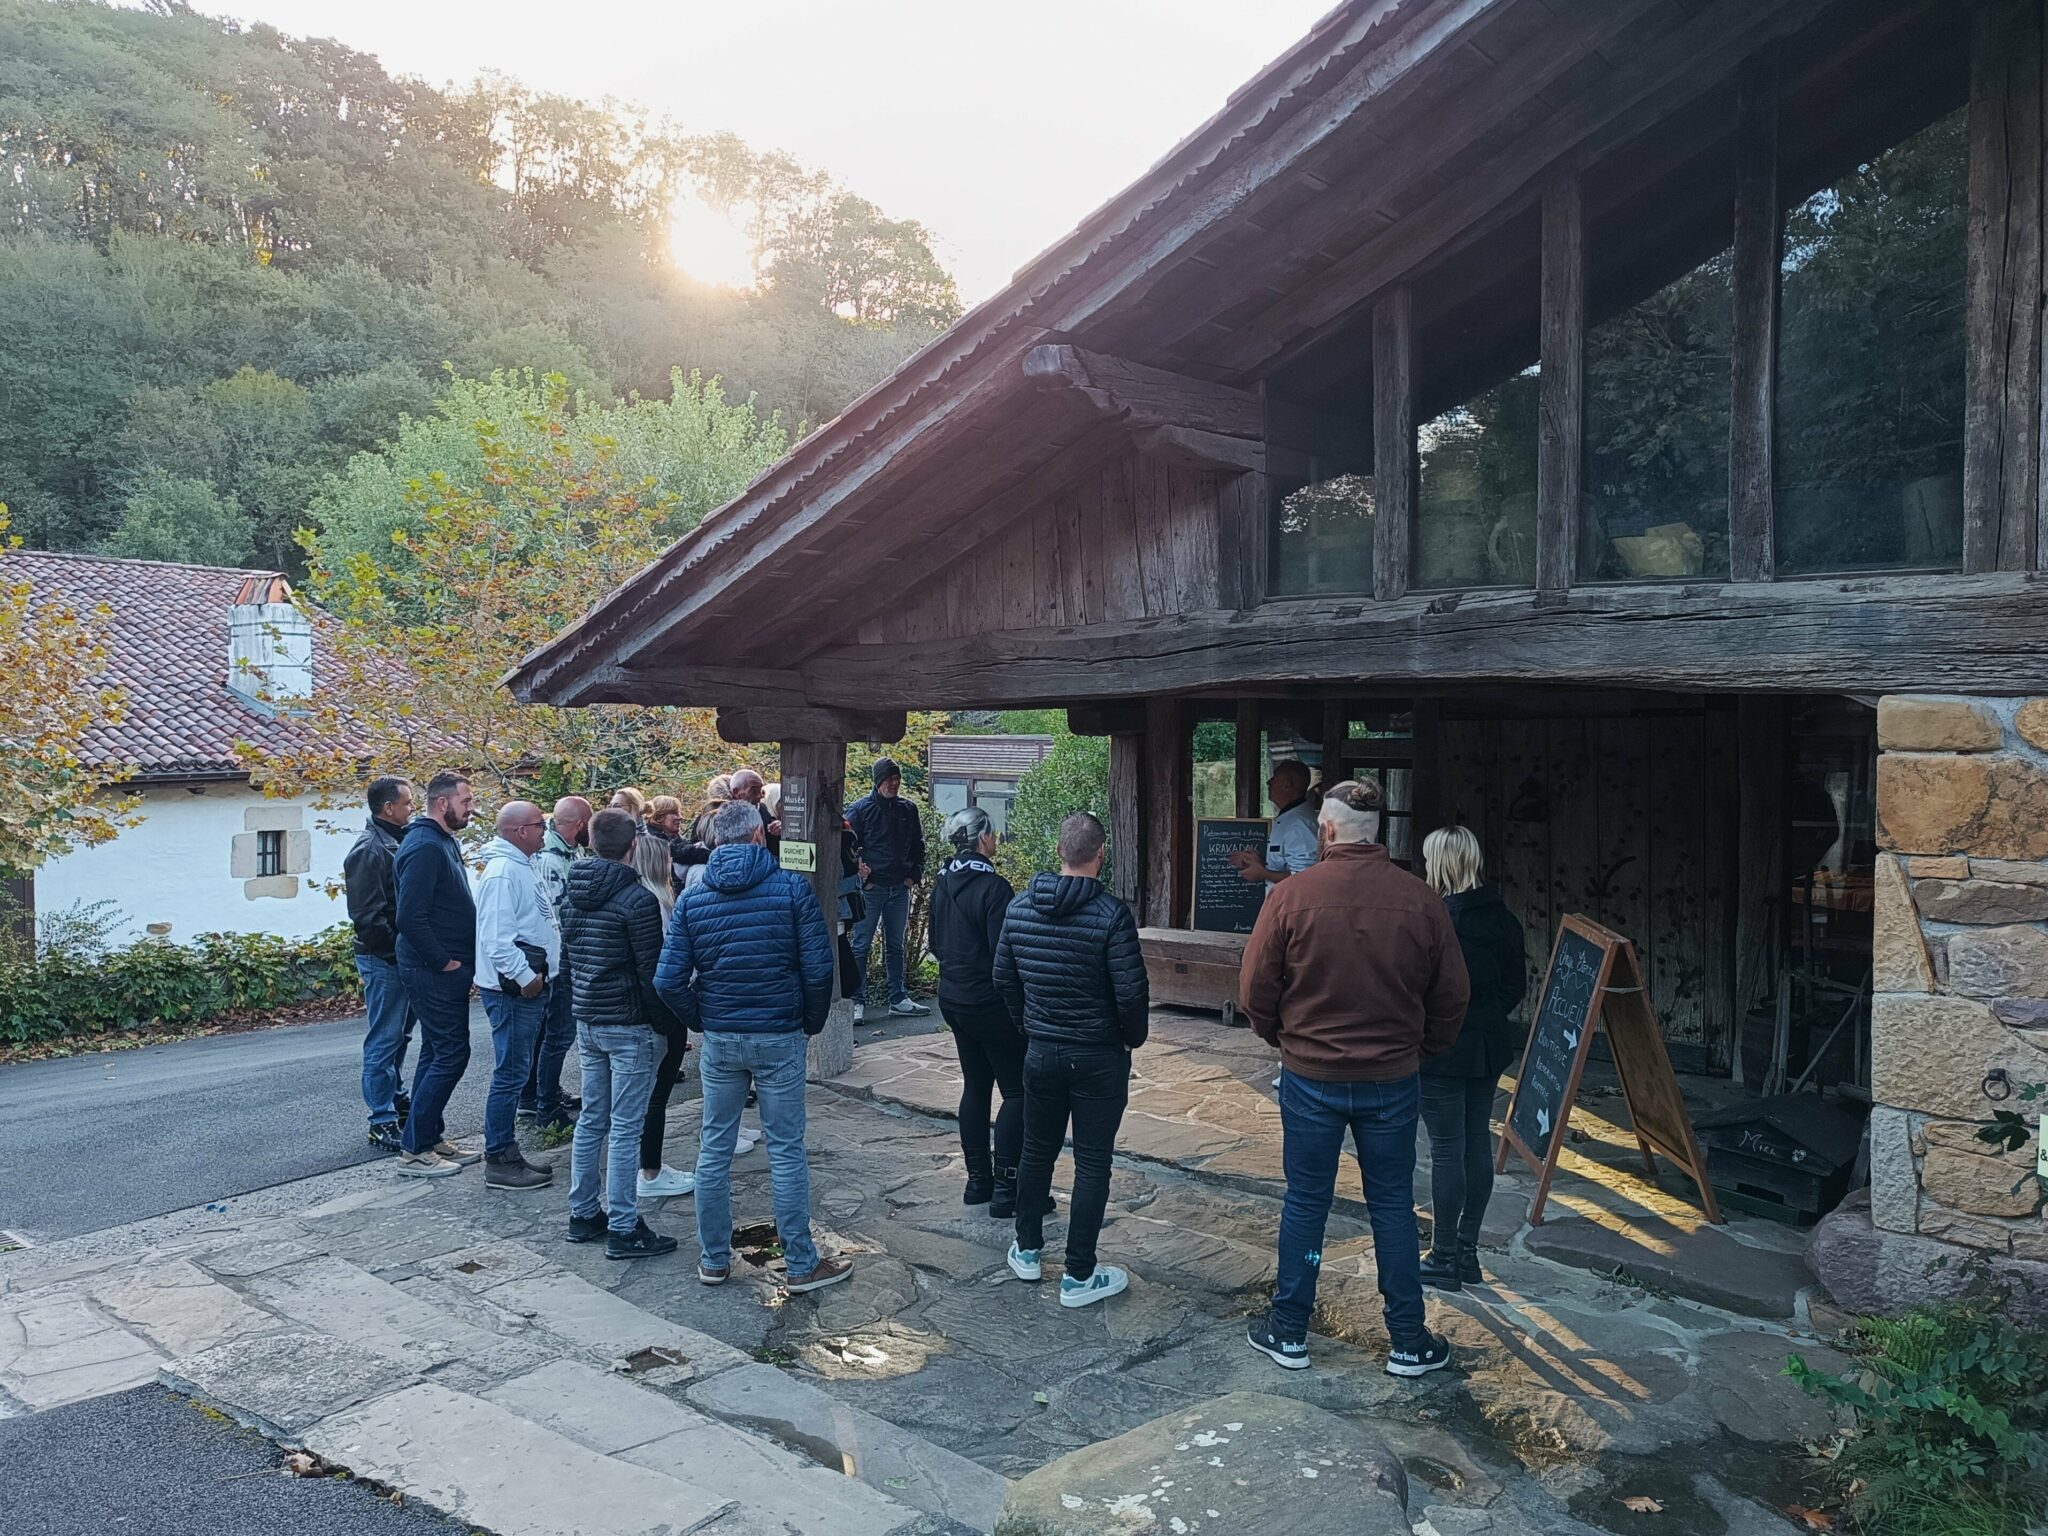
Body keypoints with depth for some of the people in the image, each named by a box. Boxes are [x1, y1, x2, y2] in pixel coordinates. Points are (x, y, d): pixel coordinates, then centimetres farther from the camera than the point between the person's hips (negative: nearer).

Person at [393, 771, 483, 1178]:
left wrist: (457, 959, 13)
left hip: (445, 969, 10)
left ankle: (431, 1138, 25)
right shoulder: (424, 847, -19)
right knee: (451, 1054, -7)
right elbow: (410, 917, -25)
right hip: (434, 973, -10)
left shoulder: (444, 842, 13)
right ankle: (414, 1151, 1)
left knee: (437, 1052, 15)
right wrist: (443, 961, -18)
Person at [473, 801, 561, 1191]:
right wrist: (525, 977, -21)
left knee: (517, 1072, 15)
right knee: (511, 1074, -5)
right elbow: (497, 938, -25)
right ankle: (499, 1162, 2)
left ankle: (508, 1154, 23)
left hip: (530, 987, 11)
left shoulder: (520, 867, 16)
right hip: (513, 991, -11)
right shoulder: (503, 872, -17)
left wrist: (538, 974, 19)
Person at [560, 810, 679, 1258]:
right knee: (625, 1128, -2)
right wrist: (669, 1024, -7)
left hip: (587, 1020, 8)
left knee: (592, 1119, 17)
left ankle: (583, 1214, 26)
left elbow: (569, 953, 14)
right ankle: (622, 1229, 4)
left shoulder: (573, 895, 6)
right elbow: (652, 972, -16)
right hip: (629, 1026, -8)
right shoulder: (637, 899, -18)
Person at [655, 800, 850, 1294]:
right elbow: (818, 970, -11)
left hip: (719, 1040, 2)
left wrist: (703, 1022, 11)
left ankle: (713, 1259, 24)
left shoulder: (692, 898, 0)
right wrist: (810, 1025, 4)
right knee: (786, 1151, 5)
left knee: (714, 1150, 14)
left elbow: (668, 981, -4)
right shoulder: (792, 888, -7)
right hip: (779, 1038, -2)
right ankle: (802, 1265, 13)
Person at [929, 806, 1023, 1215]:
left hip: (952, 997, 8)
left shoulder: (942, 883, 6)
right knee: (1017, 1090, 1)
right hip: (990, 1002, -8)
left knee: (975, 1086, 16)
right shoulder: (992, 887, -20)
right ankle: (1005, 1188, -1)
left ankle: (978, 1181, 22)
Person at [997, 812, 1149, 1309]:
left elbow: (1004, 978, 7)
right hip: (1099, 1057, -5)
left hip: (1041, 1052, 5)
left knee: (1037, 1150, 20)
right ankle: (1079, 1276, 12)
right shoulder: (1111, 914, -19)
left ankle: (1027, 1251, 34)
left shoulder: (1020, 907, -2)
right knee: (1092, 1163, 5)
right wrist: (1132, 1038, -1)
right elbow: (1131, 991, -19)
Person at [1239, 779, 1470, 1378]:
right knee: (1392, 1207, 14)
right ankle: (1408, 1341, 22)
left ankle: (1288, 1333, 23)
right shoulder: (1420, 900, -8)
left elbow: (1256, 992, -7)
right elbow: (1451, 996, 1)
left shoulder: (1291, 895, -13)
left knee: (1304, 1205, 12)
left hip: (1310, 1079, -1)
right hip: (1393, 1080, 1)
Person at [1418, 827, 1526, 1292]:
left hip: (1443, 1049, -7)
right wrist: (1485, 1017, 14)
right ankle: (1467, 1250, 24)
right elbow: (1516, 983, 10)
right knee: (1478, 1142, 14)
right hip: (1489, 1045, 8)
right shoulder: (1502, 917, 4)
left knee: (1447, 1150, 0)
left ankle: (1443, 1258, 9)